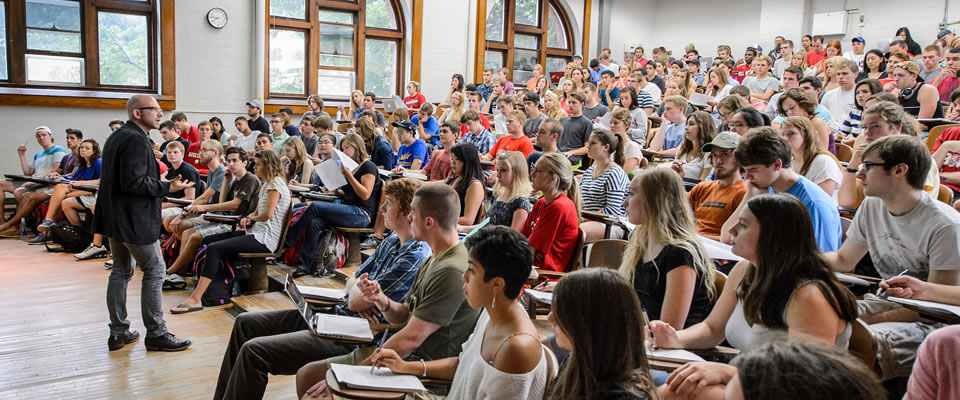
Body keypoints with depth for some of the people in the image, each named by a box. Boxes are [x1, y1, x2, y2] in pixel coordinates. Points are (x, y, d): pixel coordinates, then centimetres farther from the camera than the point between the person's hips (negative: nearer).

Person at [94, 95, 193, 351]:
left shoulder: (117, 136, 14)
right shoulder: (135, 139, -18)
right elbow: (133, 183, -25)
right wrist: (168, 187, -19)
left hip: (114, 217, 11)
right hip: (133, 220, -10)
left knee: (121, 271, 15)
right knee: (154, 272, -2)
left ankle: (118, 332, 22)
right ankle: (155, 334, 3)